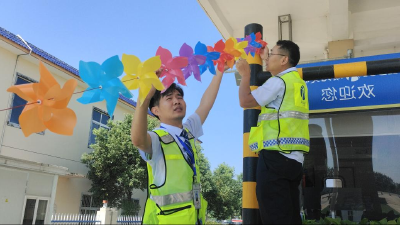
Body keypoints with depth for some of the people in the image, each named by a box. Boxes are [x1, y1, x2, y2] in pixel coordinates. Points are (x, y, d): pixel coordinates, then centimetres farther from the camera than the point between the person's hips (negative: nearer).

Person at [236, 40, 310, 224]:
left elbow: (246, 101, -10)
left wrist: (245, 75, 5)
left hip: (276, 156, -9)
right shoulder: (297, 81, 18)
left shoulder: (279, 81, -9)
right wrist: (266, 59, 41)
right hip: (294, 157, 9)